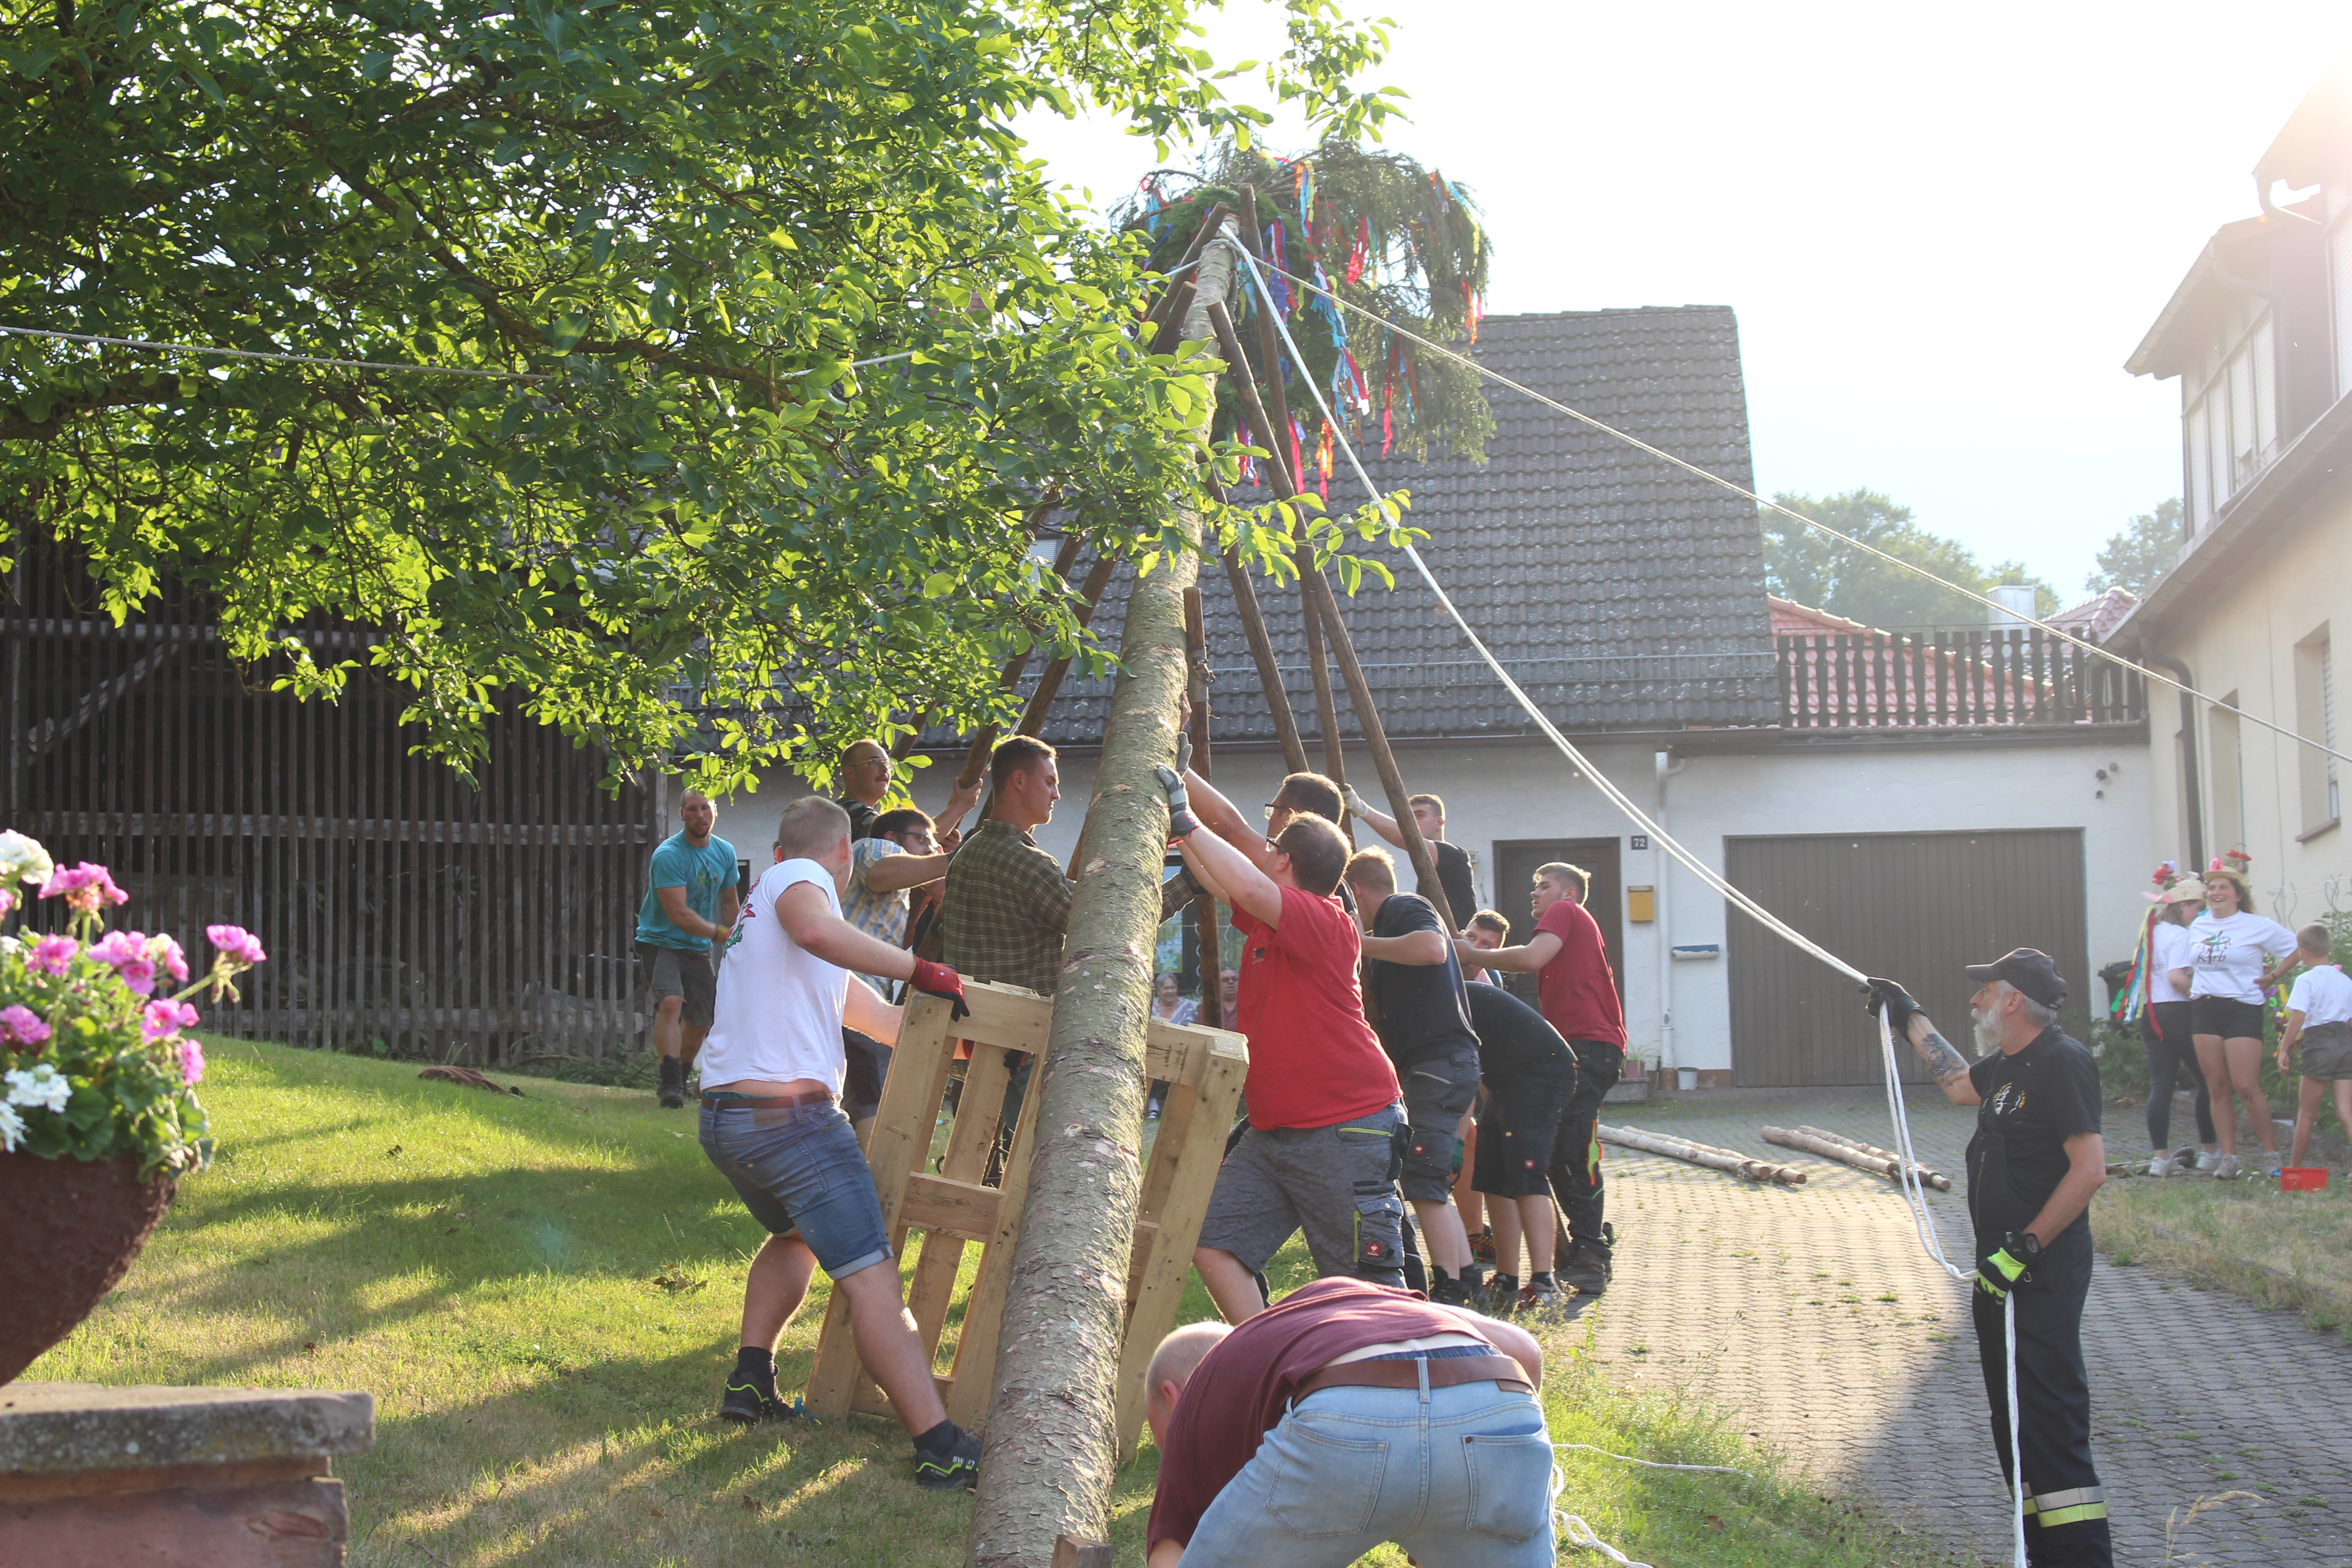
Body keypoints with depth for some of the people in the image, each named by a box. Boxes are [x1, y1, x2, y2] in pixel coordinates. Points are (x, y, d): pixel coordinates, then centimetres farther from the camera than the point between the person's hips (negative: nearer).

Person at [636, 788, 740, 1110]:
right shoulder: (668, 855, -20)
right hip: (659, 941, -6)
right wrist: (723, 934, -33)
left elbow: (729, 902, 17)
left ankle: (681, 1079, 35)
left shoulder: (725, 853, 2)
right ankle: (670, 1084, -32)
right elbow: (679, 915, -27)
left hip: (698, 948, 7)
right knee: (670, 1002, -29)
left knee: (701, 1020, 11)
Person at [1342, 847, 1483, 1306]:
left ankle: (1448, 1291, -13)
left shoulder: (1406, 908, -5)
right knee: (1431, 1183, 15)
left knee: (1423, 1182, -13)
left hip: (1441, 1061, -11)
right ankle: (1464, 1276, 19)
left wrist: (1364, 943, -20)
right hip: (1424, 1067, 11)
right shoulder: (1391, 920, 25)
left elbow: (1433, 948, -29)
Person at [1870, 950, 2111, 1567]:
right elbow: (1962, 1085, 38)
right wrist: (1911, 1020, 42)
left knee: (2052, 1420, -13)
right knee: (2013, 1421, 13)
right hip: (2003, 1269, 10)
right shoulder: (2010, 1065, 14)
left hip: (2045, 1273, -10)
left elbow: (2090, 1169, -22)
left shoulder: (2062, 1064, -15)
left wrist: (2024, 1248, -22)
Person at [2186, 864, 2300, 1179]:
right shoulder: (2197, 927, 13)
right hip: (2203, 1009, 5)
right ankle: (2228, 1157, 6)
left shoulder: (2257, 927, -3)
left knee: (2246, 1087, -12)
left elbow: (2298, 950, 1)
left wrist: (2272, 978, 1)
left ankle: (2272, 1154, 0)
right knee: (2218, 1087, 3)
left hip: (2242, 1009, -5)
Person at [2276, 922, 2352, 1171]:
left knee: (2307, 1113, 7)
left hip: (2320, 1046, -5)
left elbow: (2298, 1018, -17)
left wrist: (2284, 1048, -11)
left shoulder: (2306, 980, -8)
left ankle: (2295, 1167, 17)